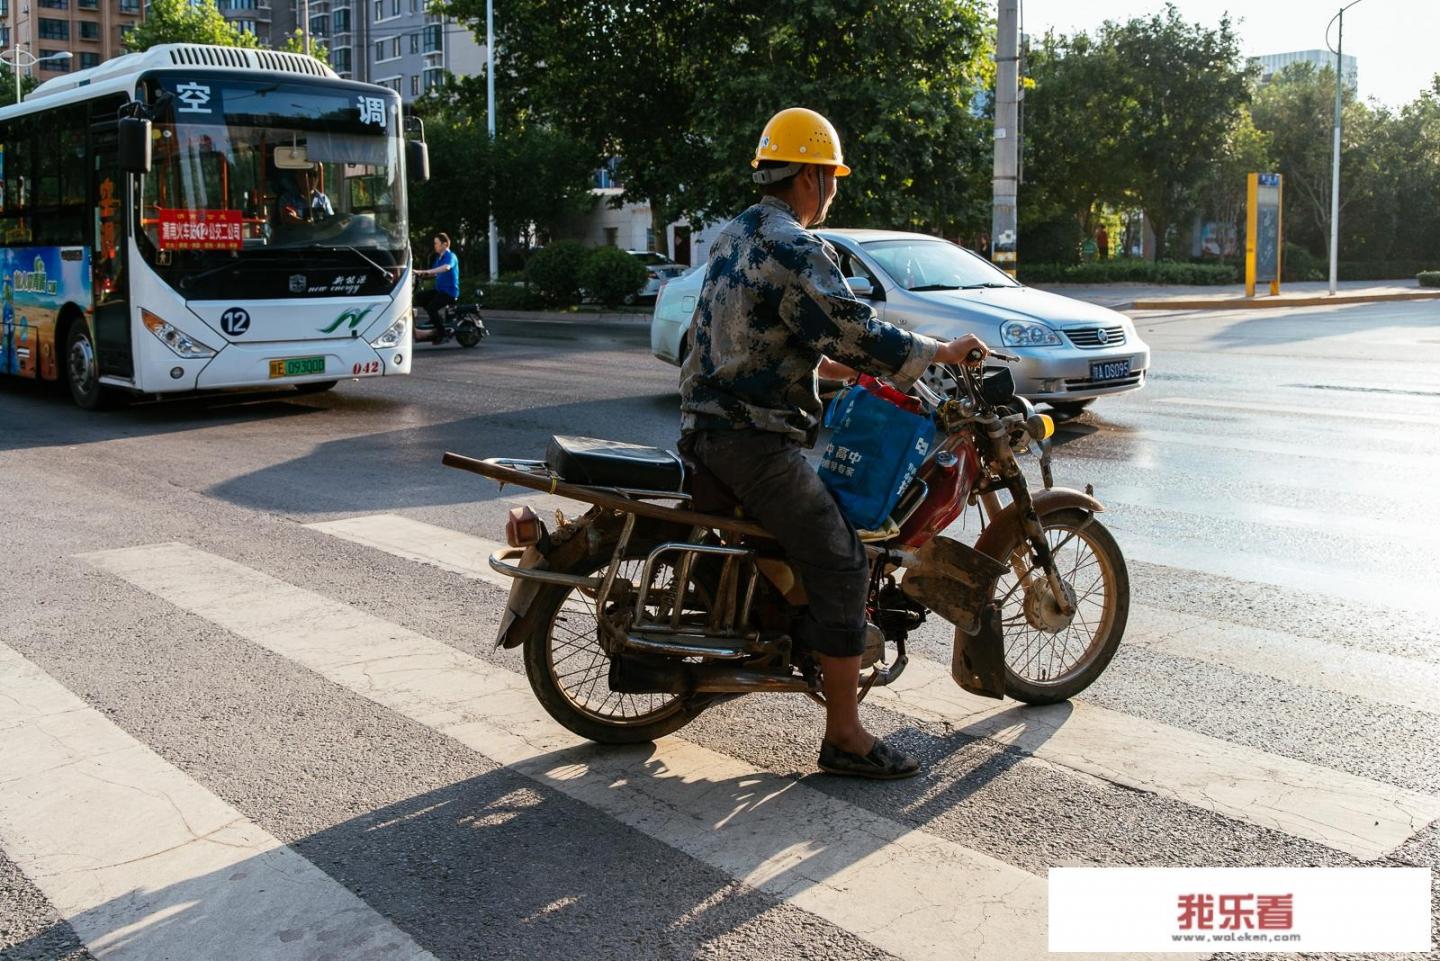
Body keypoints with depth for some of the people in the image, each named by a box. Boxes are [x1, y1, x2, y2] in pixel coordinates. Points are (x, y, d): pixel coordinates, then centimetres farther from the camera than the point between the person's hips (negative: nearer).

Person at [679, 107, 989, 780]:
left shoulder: (732, 237, 16)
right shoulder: (794, 250, -16)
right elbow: (855, 332, -20)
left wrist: (835, 366, 26)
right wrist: (944, 352, -7)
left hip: (708, 426, 11)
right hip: (754, 439, -10)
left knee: (813, 525, 29)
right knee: (840, 565, -10)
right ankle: (845, 737, -7)